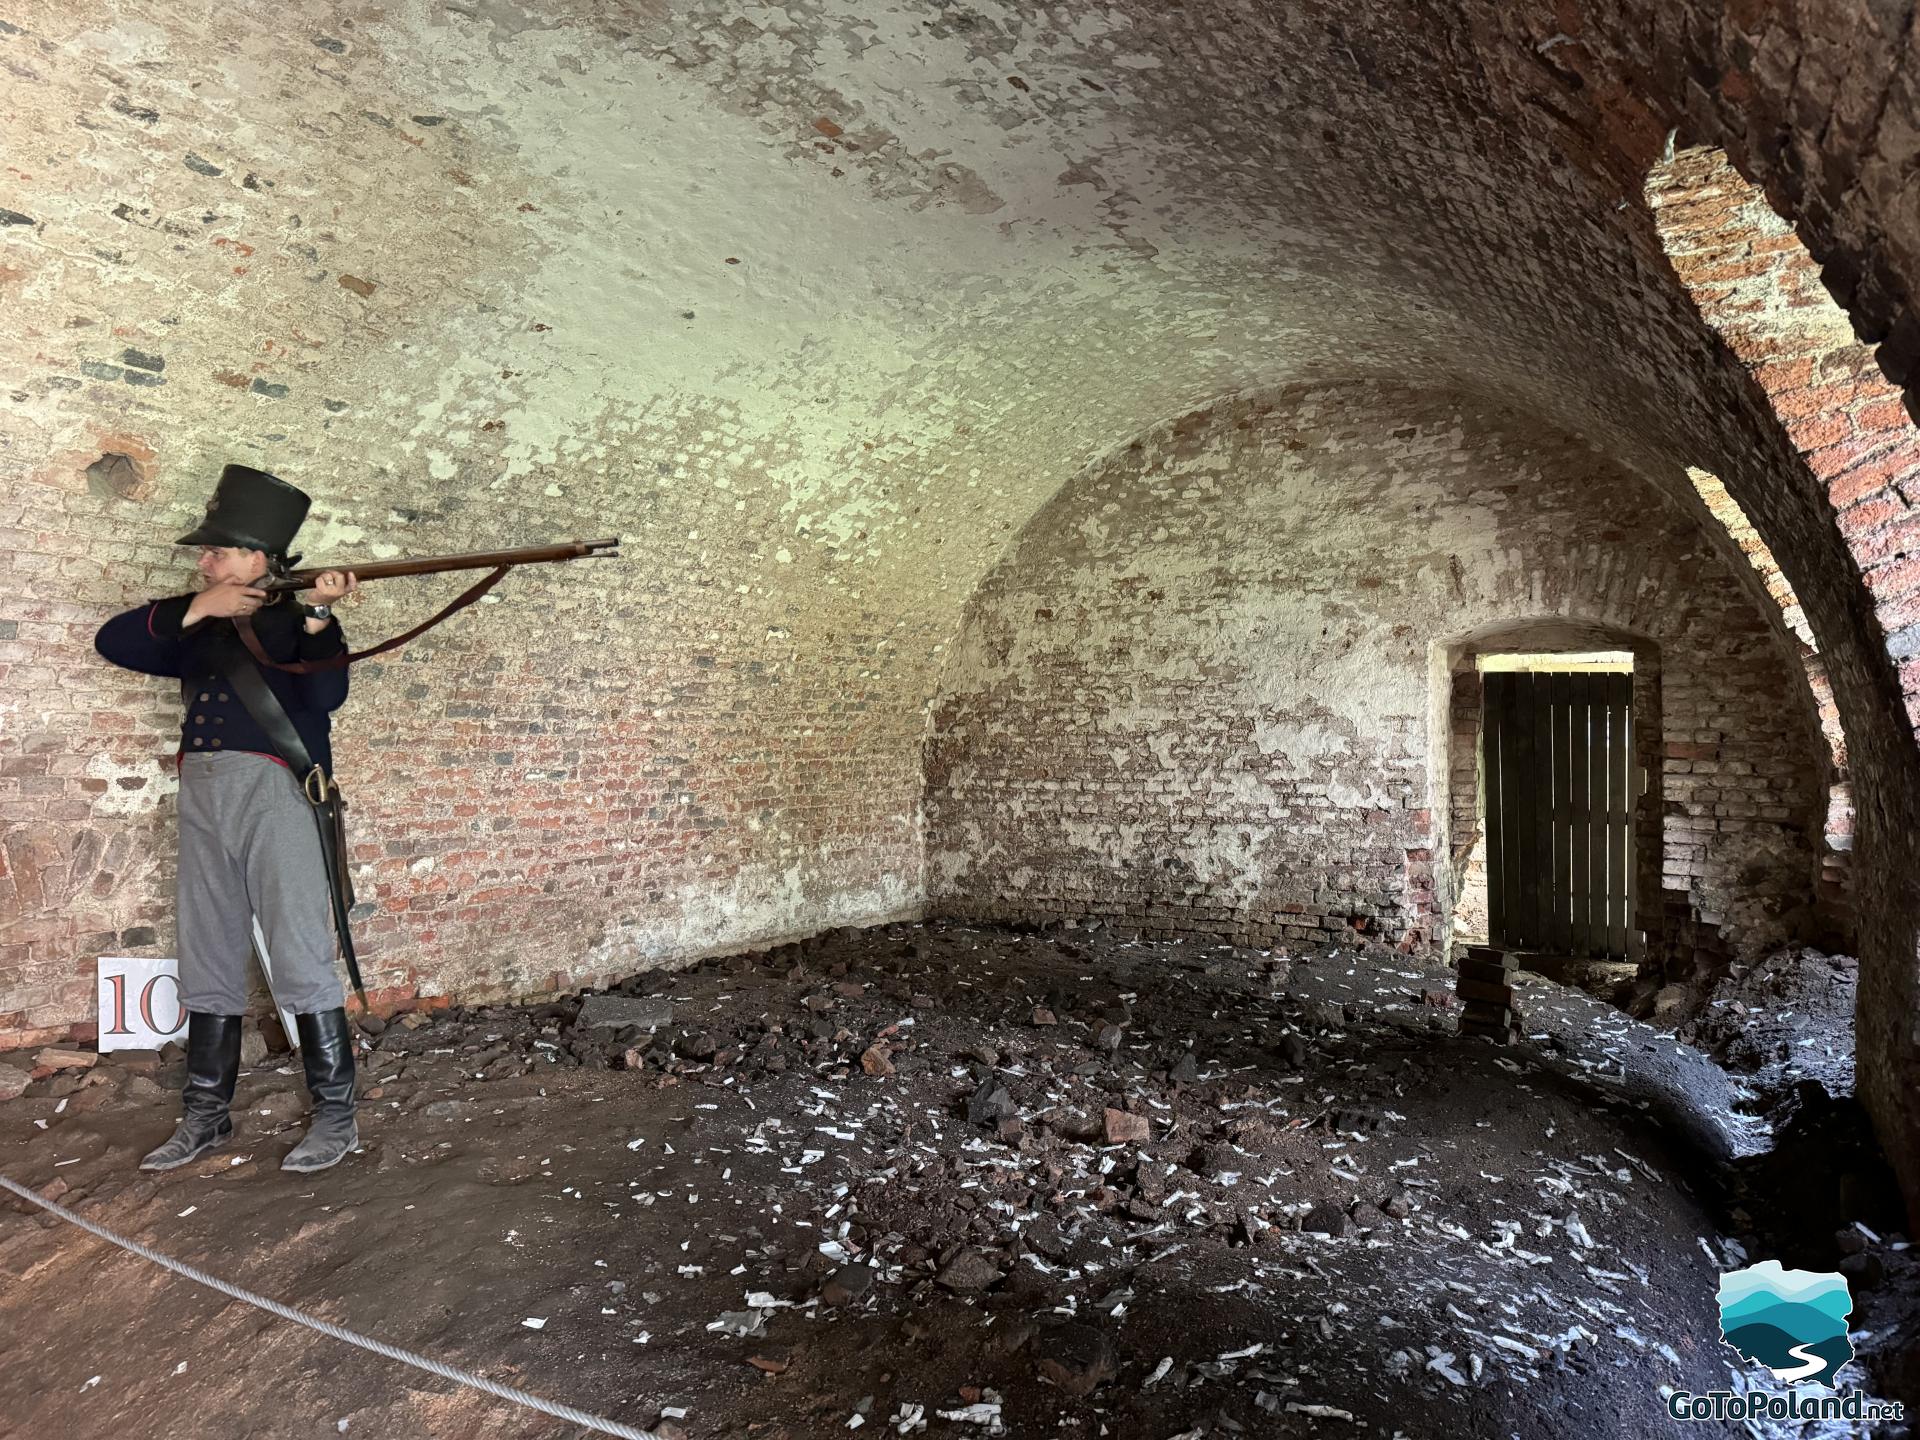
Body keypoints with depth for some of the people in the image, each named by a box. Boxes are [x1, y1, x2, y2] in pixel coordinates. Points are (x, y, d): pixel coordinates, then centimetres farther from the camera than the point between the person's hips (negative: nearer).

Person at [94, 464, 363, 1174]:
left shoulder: (295, 616, 3)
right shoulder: (198, 621, 18)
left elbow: (326, 695, -13)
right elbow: (113, 641, 6)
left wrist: (318, 615, -24)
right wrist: (194, 610, -5)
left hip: (275, 789, -6)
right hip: (201, 793, 6)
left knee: (300, 959, -7)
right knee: (207, 962, 11)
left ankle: (336, 1117, 0)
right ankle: (206, 1115, 22)